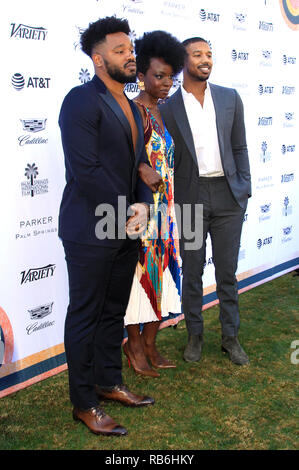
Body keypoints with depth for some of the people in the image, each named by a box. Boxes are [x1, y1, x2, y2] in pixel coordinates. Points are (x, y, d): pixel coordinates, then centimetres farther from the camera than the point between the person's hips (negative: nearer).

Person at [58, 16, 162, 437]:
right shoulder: (82, 101, -12)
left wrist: (143, 205, -2)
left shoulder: (131, 108, 16)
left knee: (114, 311, 18)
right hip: (91, 231, -8)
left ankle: (109, 382, 34)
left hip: (126, 229, 8)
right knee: (85, 316, 3)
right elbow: (85, 170, -20)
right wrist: (125, 214, -14)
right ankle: (84, 403, 17)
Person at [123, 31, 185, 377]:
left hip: (163, 208, 8)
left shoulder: (162, 112, 14)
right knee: (141, 270, 1)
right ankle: (134, 345, 17)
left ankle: (149, 344, 24)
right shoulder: (135, 111, -12)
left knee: (160, 271, 12)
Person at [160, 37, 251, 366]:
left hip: (228, 195, 2)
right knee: (192, 272, 9)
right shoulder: (167, 107, 0)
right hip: (191, 197, -1)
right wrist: (169, 202, -3)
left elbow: (239, 147, 9)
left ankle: (230, 336, 22)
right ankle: (195, 335, 25)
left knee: (227, 271, 8)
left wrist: (244, 189, 3)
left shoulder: (230, 98, 7)